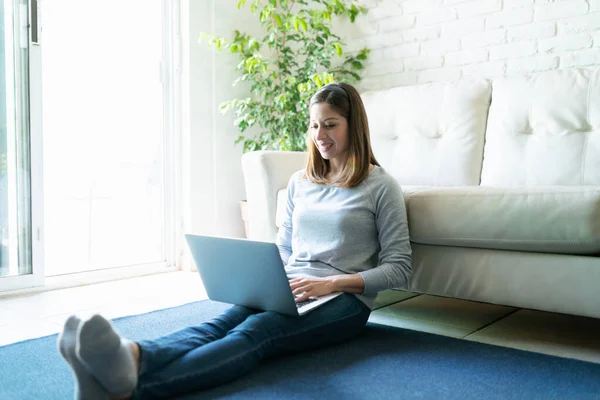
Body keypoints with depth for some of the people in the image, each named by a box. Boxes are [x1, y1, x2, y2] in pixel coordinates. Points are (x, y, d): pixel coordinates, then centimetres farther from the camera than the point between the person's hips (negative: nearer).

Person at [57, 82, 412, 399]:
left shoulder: (382, 186, 0)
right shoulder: (300, 182, 17)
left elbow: (399, 268, -3)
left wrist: (331, 283, -15)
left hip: (343, 300, -5)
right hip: (287, 291, 5)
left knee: (253, 332, -36)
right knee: (219, 325, -30)